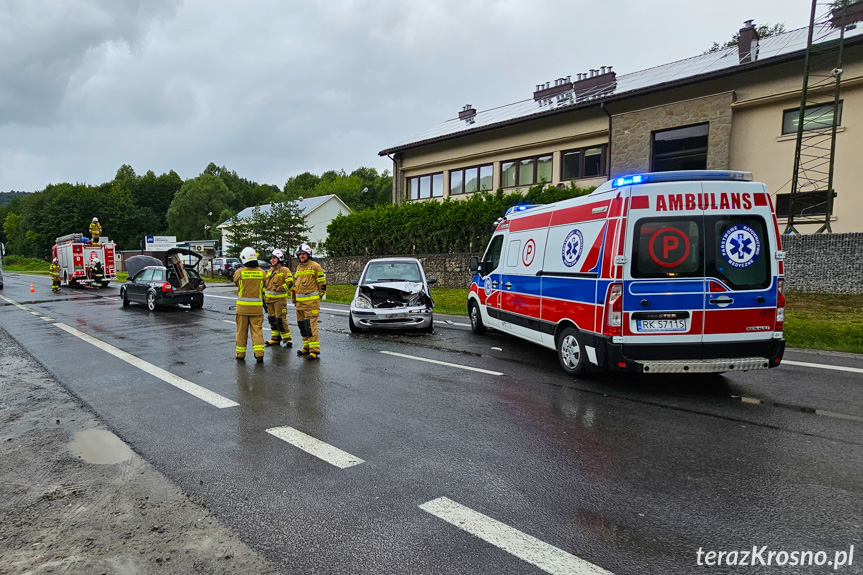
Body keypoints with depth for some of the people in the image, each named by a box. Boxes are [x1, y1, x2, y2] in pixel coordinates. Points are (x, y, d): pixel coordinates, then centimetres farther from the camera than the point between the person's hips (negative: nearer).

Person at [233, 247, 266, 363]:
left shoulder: (239, 272, -10)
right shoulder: (261, 272, -4)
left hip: (242, 306, -1)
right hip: (257, 307, 1)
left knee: (242, 331, 11)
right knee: (257, 331, 6)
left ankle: (240, 354, 20)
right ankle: (259, 354, -2)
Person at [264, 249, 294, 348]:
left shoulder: (284, 270, -5)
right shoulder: (270, 271, 19)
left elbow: (290, 282, -14)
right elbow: (265, 283, 29)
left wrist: (281, 288, -24)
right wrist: (264, 291, 18)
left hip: (280, 298, -8)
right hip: (269, 299, 8)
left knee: (280, 319, -11)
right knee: (272, 319, 10)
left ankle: (287, 339, -3)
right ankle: (275, 338, 20)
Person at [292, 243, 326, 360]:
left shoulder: (315, 266, -6)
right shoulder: (299, 267, 18)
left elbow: (322, 284, -4)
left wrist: (316, 297, 0)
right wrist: (294, 298, 26)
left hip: (311, 302, -8)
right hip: (299, 302, 8)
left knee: (311, 326, -13)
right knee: (302, 326, 11)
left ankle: (315, 350, -11)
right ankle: (307, 347, 22)